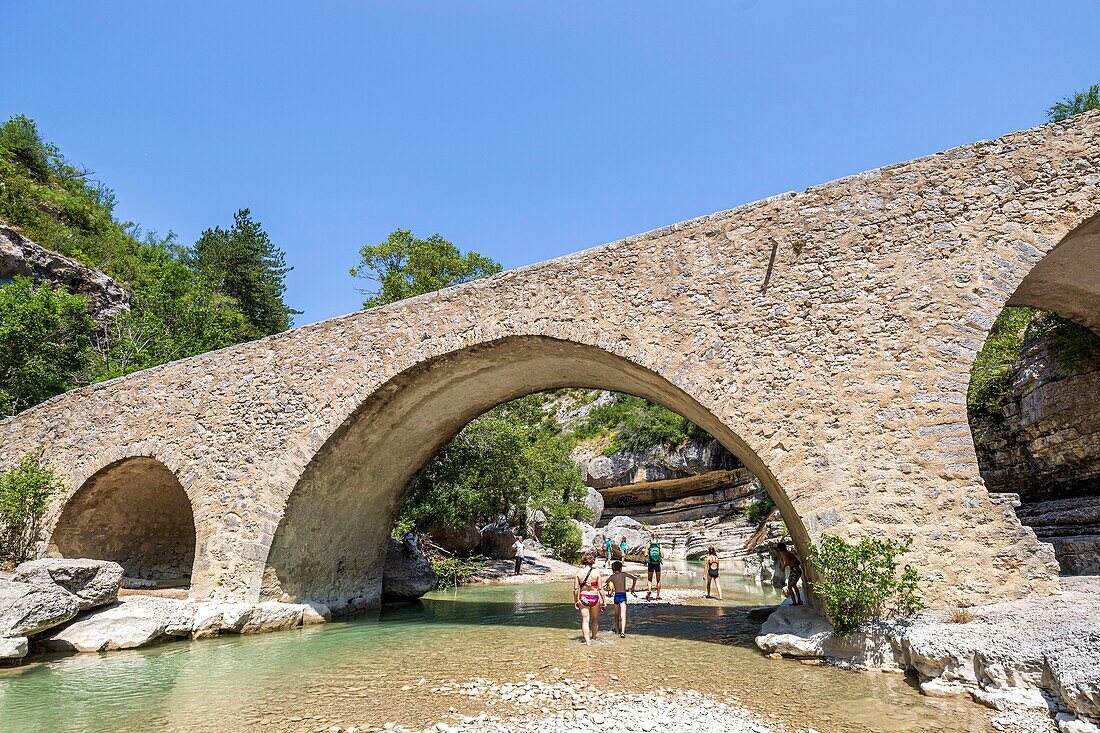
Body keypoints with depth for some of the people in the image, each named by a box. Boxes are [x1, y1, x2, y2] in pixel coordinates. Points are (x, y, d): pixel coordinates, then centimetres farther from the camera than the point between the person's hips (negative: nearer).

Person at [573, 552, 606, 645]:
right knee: (595, 619, 21)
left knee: (585, 620, 6)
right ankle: (593, 638, 34)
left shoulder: (579, 572, -7)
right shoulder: (596, 572, -11)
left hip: (583, 598, 1)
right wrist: (604, 601, 2)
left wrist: (575, 601, 7)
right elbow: (600, 589, -9)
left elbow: (575, 589, -5)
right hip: (594, 598, -1)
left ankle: (587, 641, 1)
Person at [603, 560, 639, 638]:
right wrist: (633, 587, 16)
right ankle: (622, 632, -26)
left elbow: (605, 583, -6)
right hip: (623, 596, -1)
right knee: (623, 615, -9)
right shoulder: (623, 574, 1)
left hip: (616, 596, 2)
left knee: (617, 615, 21)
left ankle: (617, 630, 33)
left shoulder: (612, 576, 1)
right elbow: (635, 578, 4)